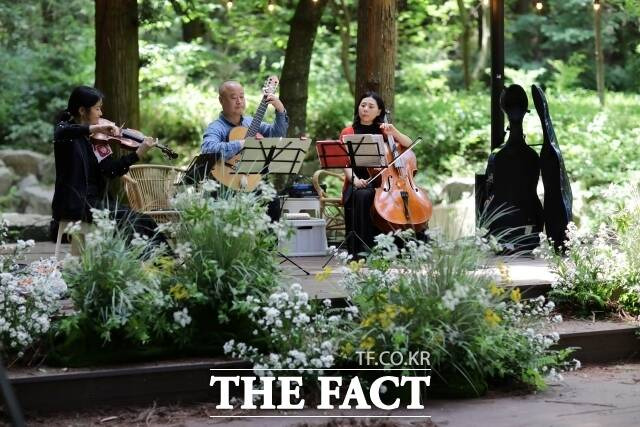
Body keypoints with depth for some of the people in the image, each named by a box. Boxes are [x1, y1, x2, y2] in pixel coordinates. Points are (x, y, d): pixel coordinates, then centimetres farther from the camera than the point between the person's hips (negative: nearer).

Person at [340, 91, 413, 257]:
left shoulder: (382, 132, 19)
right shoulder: (348, 133, 12)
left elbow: (409, 144, 10)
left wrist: (394, 132, -7)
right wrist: (354, 179, -21)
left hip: (381, 182, 2)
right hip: (357, 184, -2)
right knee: (362, 196, -37)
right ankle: (361, 250, -38)